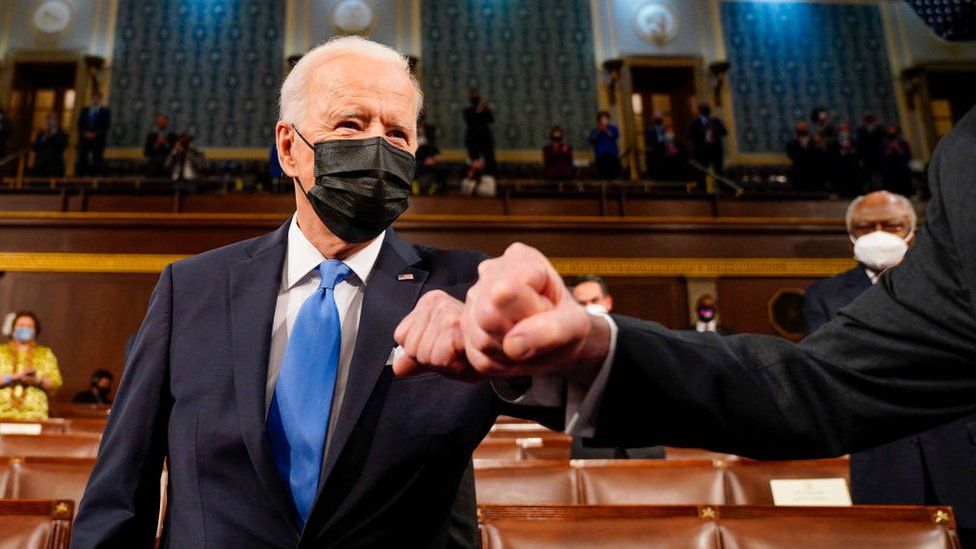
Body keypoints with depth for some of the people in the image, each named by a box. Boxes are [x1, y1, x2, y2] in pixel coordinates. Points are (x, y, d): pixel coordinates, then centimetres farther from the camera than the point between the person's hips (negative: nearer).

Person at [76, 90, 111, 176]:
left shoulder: (105, 111, 9)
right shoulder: (84, 110, 18)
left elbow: (106, 126, -1)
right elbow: (80, 125, 11)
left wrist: (95, 134, -12)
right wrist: (85, 133, -8)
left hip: (98, 139, -3)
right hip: (84, 139, 3)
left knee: (97, 161, -10)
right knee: (82, 159, -4)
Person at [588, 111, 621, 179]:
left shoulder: (613, 128, 14)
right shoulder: (594, 130, 13)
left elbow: (616, 137, -5)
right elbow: (591, 141, -2)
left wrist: (606, 131, -15)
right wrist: (597, 132, -13)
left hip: (612, 155, 0)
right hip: (600, 155, 0)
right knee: (603, 175, -9)